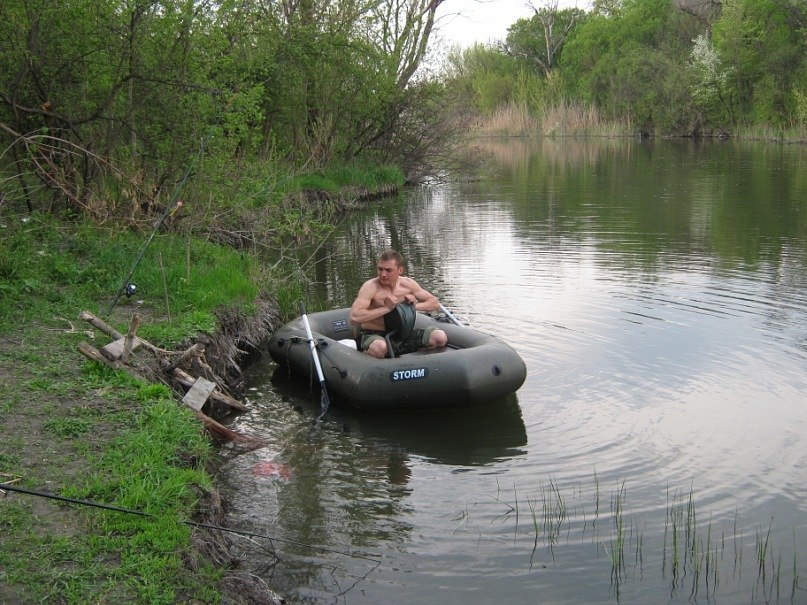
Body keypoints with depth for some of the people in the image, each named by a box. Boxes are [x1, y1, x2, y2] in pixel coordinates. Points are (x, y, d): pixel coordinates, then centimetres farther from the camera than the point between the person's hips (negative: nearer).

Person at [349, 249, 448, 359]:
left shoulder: (408, 284, 1)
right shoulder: (371, 287, -15)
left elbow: (435, 303, 11)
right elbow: (354, 318, -28)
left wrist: (415, 305, -10)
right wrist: (387, 308, -26)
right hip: (375, 336, -5)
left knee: (440, 337, -15)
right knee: (379, 347, -43)